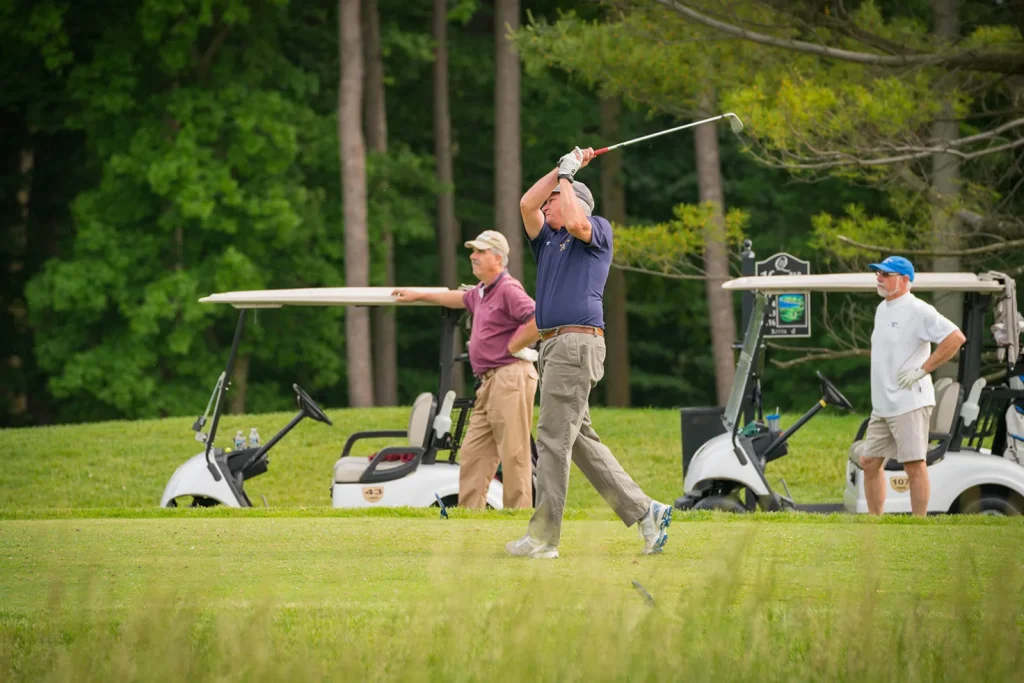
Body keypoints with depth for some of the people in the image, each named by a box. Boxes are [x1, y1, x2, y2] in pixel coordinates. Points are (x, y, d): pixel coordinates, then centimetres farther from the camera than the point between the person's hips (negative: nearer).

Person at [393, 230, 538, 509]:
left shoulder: (508, 290, -10)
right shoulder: (482, 292, 22)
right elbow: (459, 298, 43)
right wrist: (419, 295, 50)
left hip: (510, 378, -10)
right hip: (489, 382, 10)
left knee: (514, 452, -10)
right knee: (473, 453, 5)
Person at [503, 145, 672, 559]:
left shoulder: (599, 230, 3)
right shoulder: (547, 239, 24)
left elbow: (576, 223, -19)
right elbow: (526, 204, 11)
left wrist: (566, 176, -6)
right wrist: (562, 168, 11)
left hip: (578, 342, -9)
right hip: (552, 346, 9)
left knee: (553, 439, -10)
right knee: (578, 439, 8)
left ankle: (543, 537, -10)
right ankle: (643, 511, 9)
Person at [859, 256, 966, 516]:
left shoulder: (917, 310, -11)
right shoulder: (882, 309, 17)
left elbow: (956, 337, -20)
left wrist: (922, 370, -18)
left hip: (909, 403, -10)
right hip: (882, 406, 10)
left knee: (914, 465, -9)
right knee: (869, 461, 10)